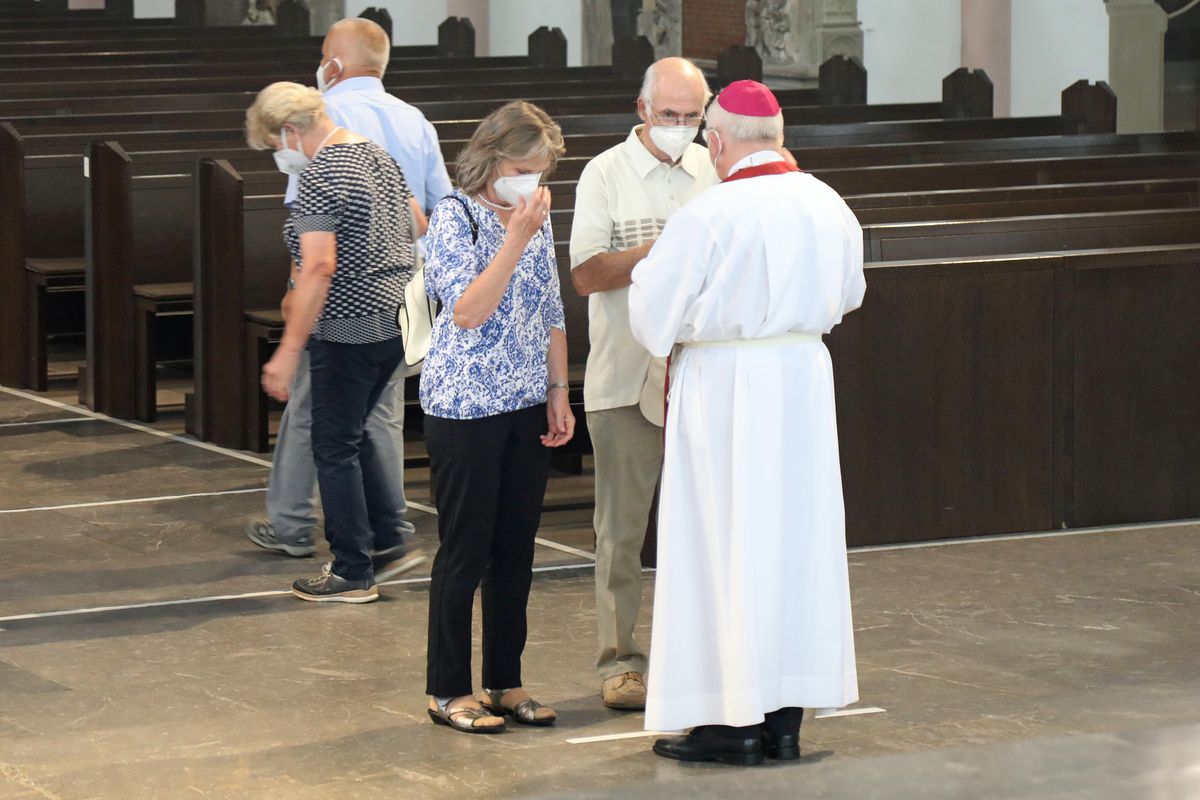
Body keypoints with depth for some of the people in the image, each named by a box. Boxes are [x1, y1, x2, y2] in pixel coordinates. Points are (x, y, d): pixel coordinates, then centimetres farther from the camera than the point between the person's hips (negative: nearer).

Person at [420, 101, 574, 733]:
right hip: (465, 408, -6)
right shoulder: (455, 217, -11)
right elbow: (466, 312, -22)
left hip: (527, 406, 6)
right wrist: (516, 238, -24)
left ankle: (505, 682, 19)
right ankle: (448, 691, 8)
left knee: (516, 549, 10)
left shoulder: (537, 215, 9)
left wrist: (558, 391, 11)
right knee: (465, 550, -1)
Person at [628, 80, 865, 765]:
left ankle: (734, 721, 4)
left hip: (724, 384, -5)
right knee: (797, 535, 11)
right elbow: (848, 295, 17)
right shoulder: (829, 206, 1)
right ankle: (787, 716, 16)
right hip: (805, 375, 5)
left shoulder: (709, 216, -17)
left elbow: (653, 313, -10)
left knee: (724, 539, 2)